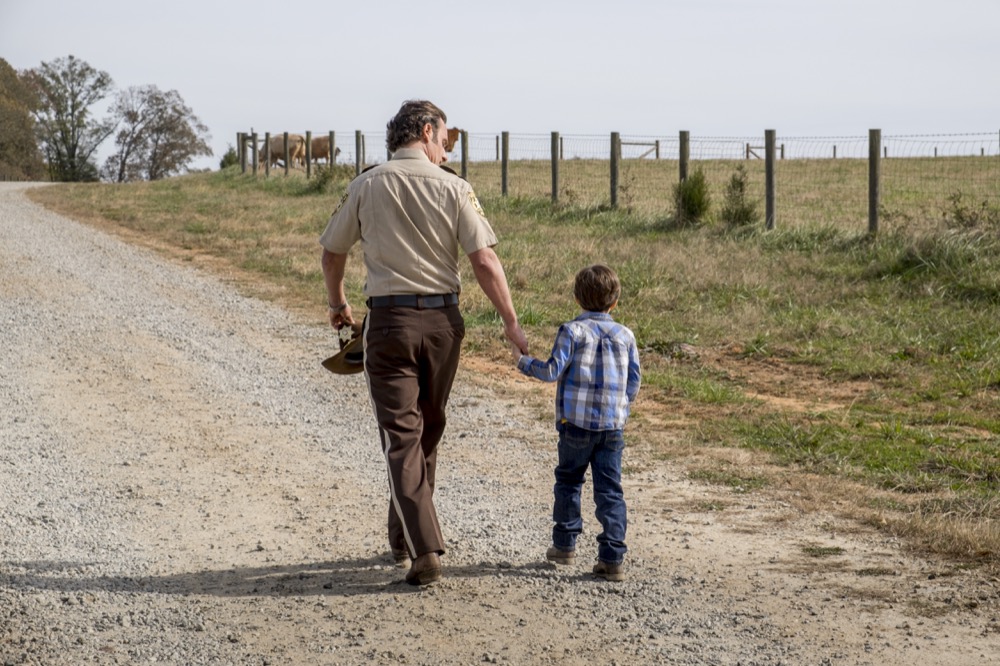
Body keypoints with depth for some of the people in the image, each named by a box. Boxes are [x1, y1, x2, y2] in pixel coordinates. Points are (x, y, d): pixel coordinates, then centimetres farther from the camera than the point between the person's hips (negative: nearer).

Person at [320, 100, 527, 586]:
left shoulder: (366, 187, 2)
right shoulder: (453, 188, -3)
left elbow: (332, 254, 12)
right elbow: (484, 261, -9)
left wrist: (337, 304, 30)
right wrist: (511, 323, -4)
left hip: (388, 320, -1)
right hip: (442, 319, 1)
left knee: (401, 436, -2)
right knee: (427, 432, 17)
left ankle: (424, 549, -14)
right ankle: (404, 539, 29)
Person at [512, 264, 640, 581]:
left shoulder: (572, 331, -5)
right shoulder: (625, 335, 7)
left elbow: (553, 371, -11)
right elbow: (634, 382, 9)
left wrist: (523, 361, 4)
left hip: (576, 422, -2)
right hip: (613, 425, 2)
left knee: (568, 481, 16)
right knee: (610, 490, 2)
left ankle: (565, 544, 21)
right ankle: (613, 558, -3)